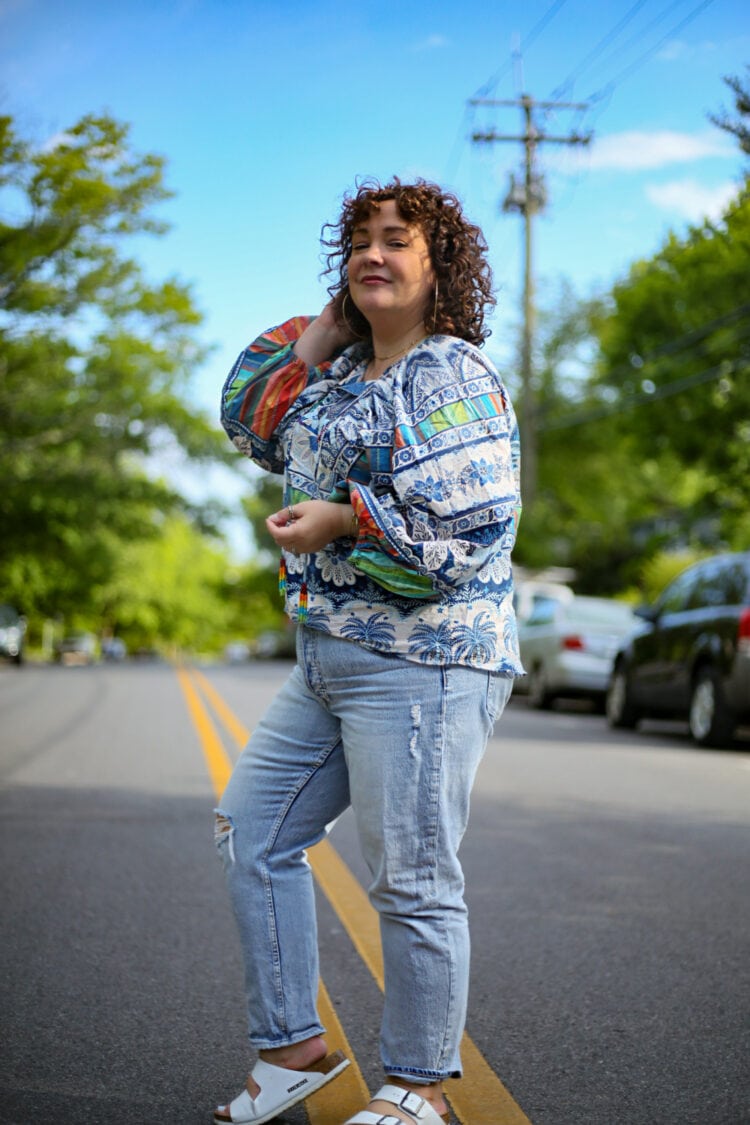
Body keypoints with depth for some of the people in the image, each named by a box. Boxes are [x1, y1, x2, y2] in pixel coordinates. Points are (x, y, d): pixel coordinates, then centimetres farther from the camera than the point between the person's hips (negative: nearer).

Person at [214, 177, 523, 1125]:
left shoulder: (450, 375, -11)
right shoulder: (346, 372, 16)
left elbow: (475, 526, -20)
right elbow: (251, 421, 23)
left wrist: (341, 523, -15)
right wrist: (320, 330, 13)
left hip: (421, 664, -10)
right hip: (328, 663, 10)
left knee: (412, 881, -3)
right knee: (251, 831, 13)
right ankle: (293, 1046, 22)